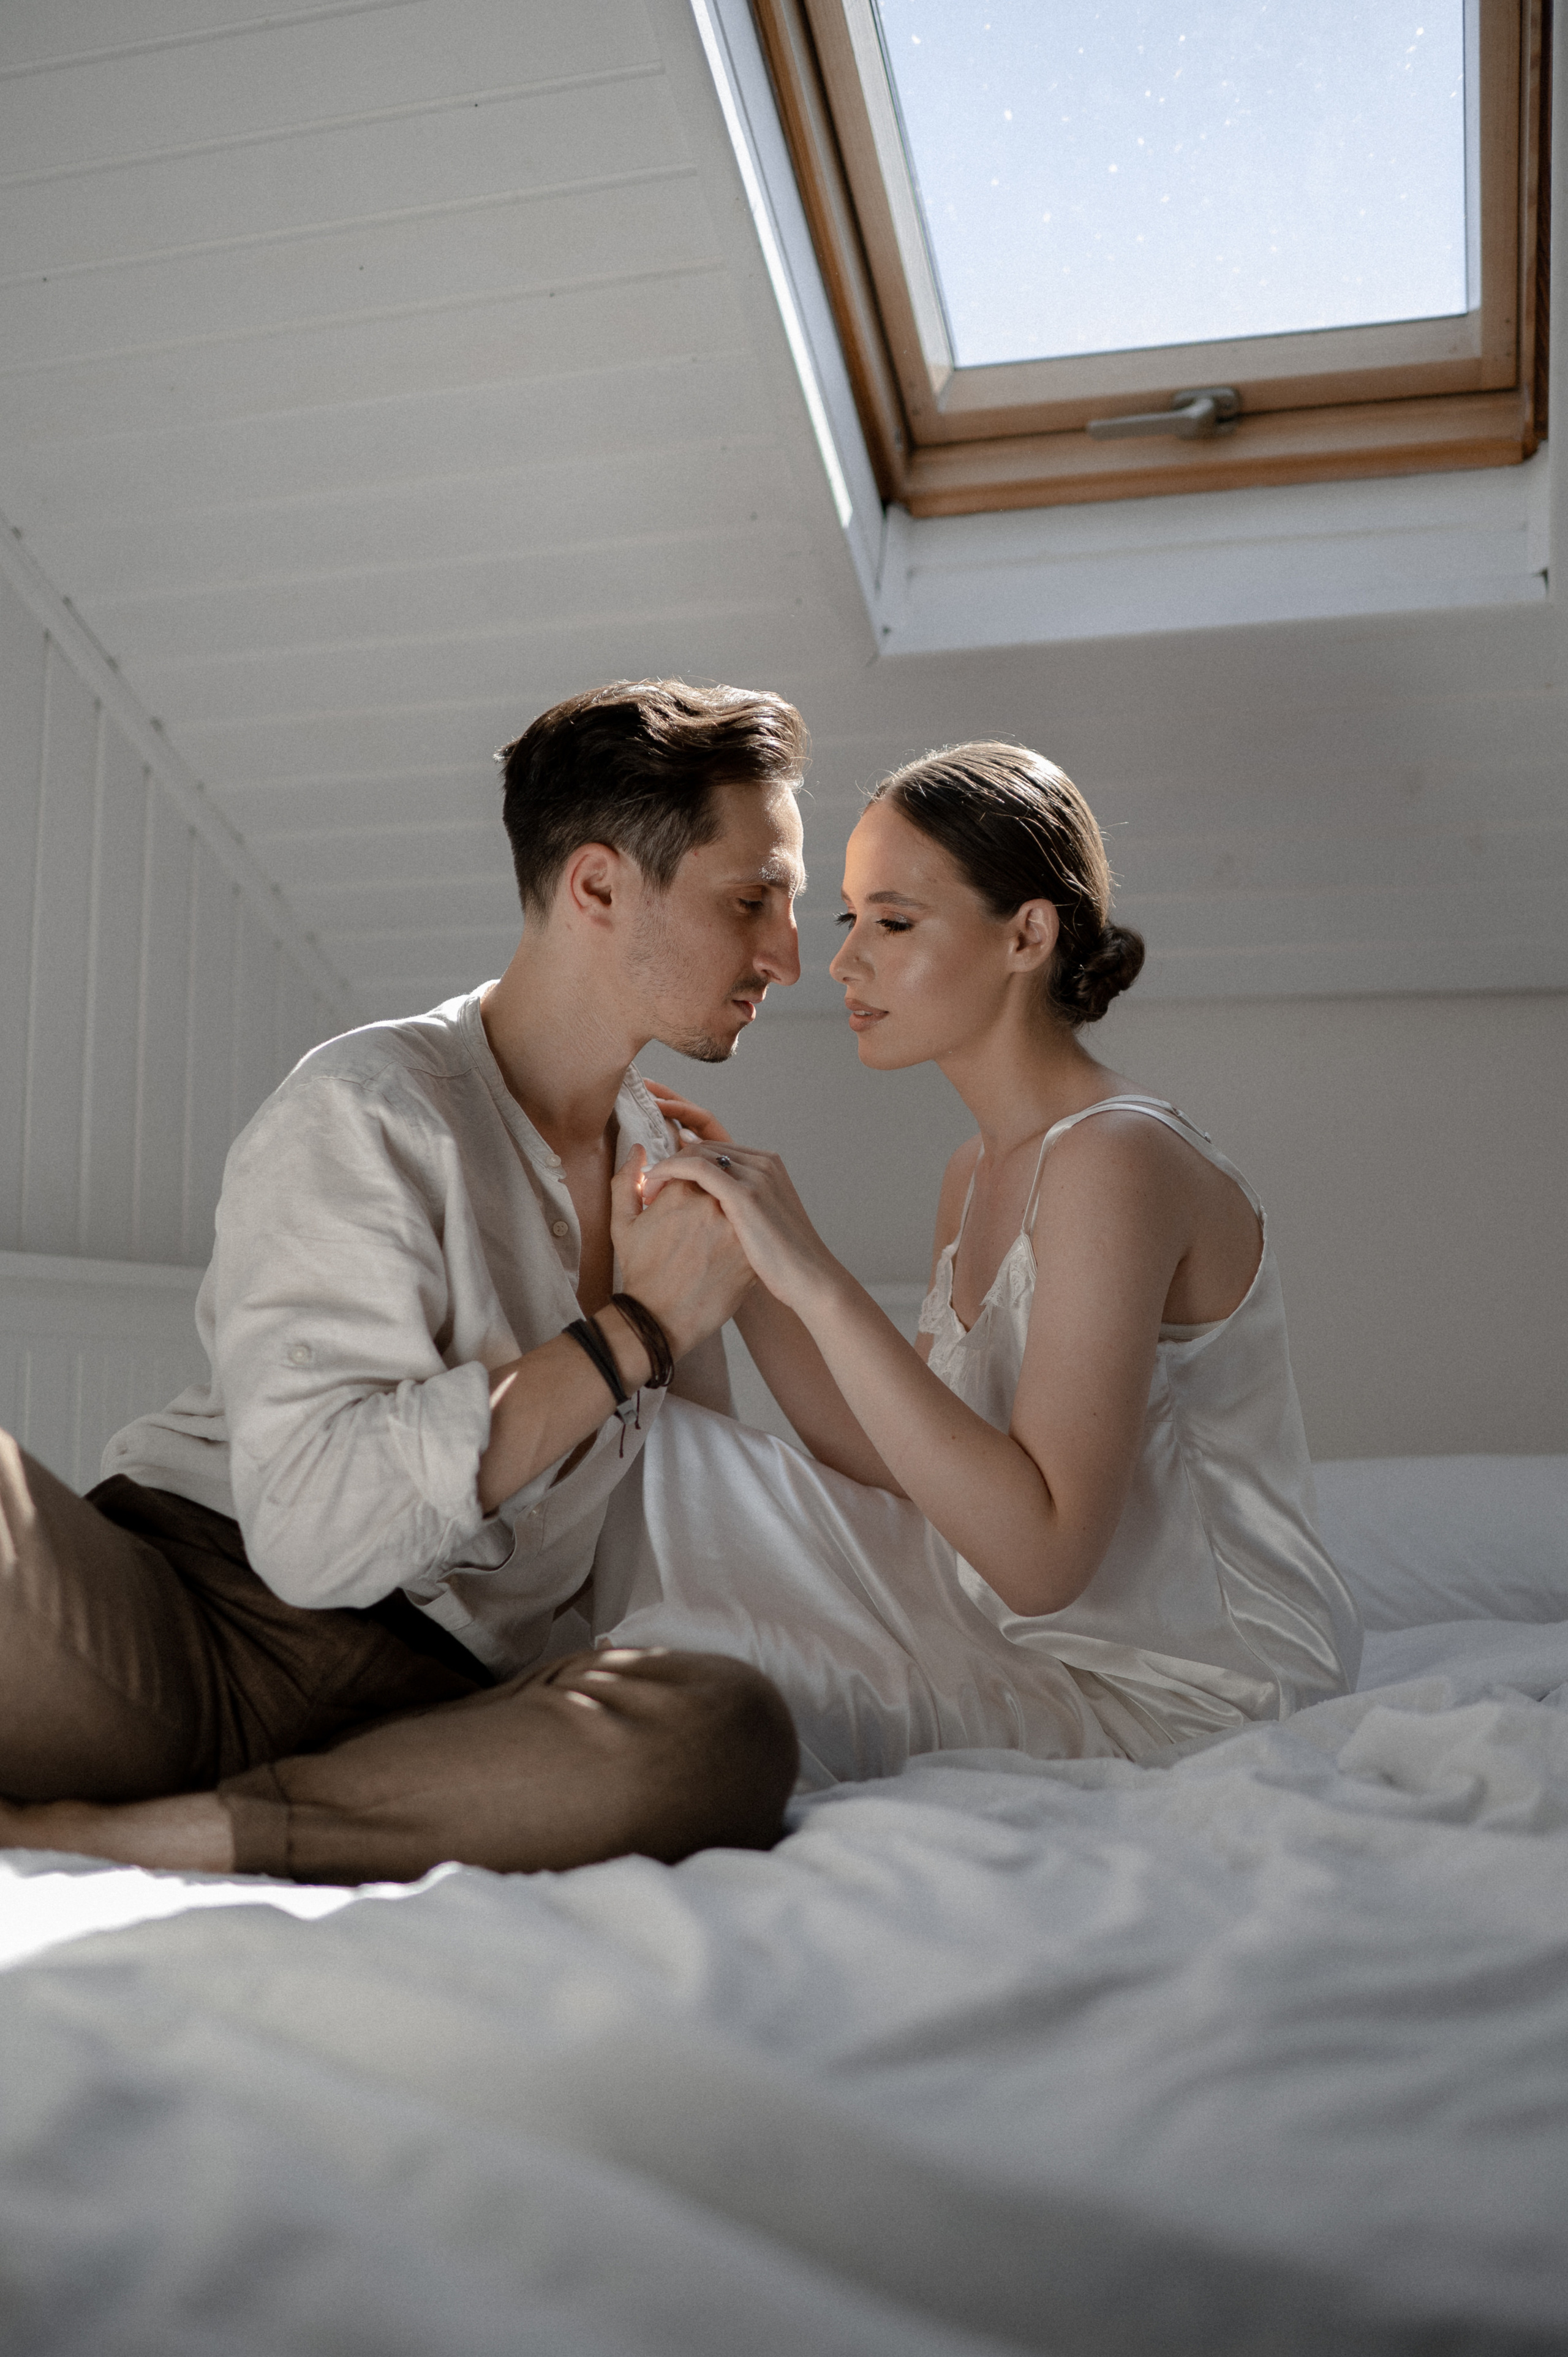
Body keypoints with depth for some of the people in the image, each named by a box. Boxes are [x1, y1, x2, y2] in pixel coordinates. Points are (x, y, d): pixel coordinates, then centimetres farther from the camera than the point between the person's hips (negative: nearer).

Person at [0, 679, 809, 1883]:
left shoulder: (669, 1162, 17)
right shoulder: (367, 1109, -4)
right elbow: (315, 1530, -17)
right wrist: (631, 1329, -11)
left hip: (434, 1694, 6)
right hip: (196, 1610, -5)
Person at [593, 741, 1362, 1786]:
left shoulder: (1119, 1159, -23)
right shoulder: (981, 1172, 6)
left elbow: (1041, 1556, -30)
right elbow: (898, 1471, 5)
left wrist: (817, 1278, -31)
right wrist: (740, 1246, -2)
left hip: (1195, 1708, -8)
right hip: (1039, 1646, 9)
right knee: (670, 1459, 2)